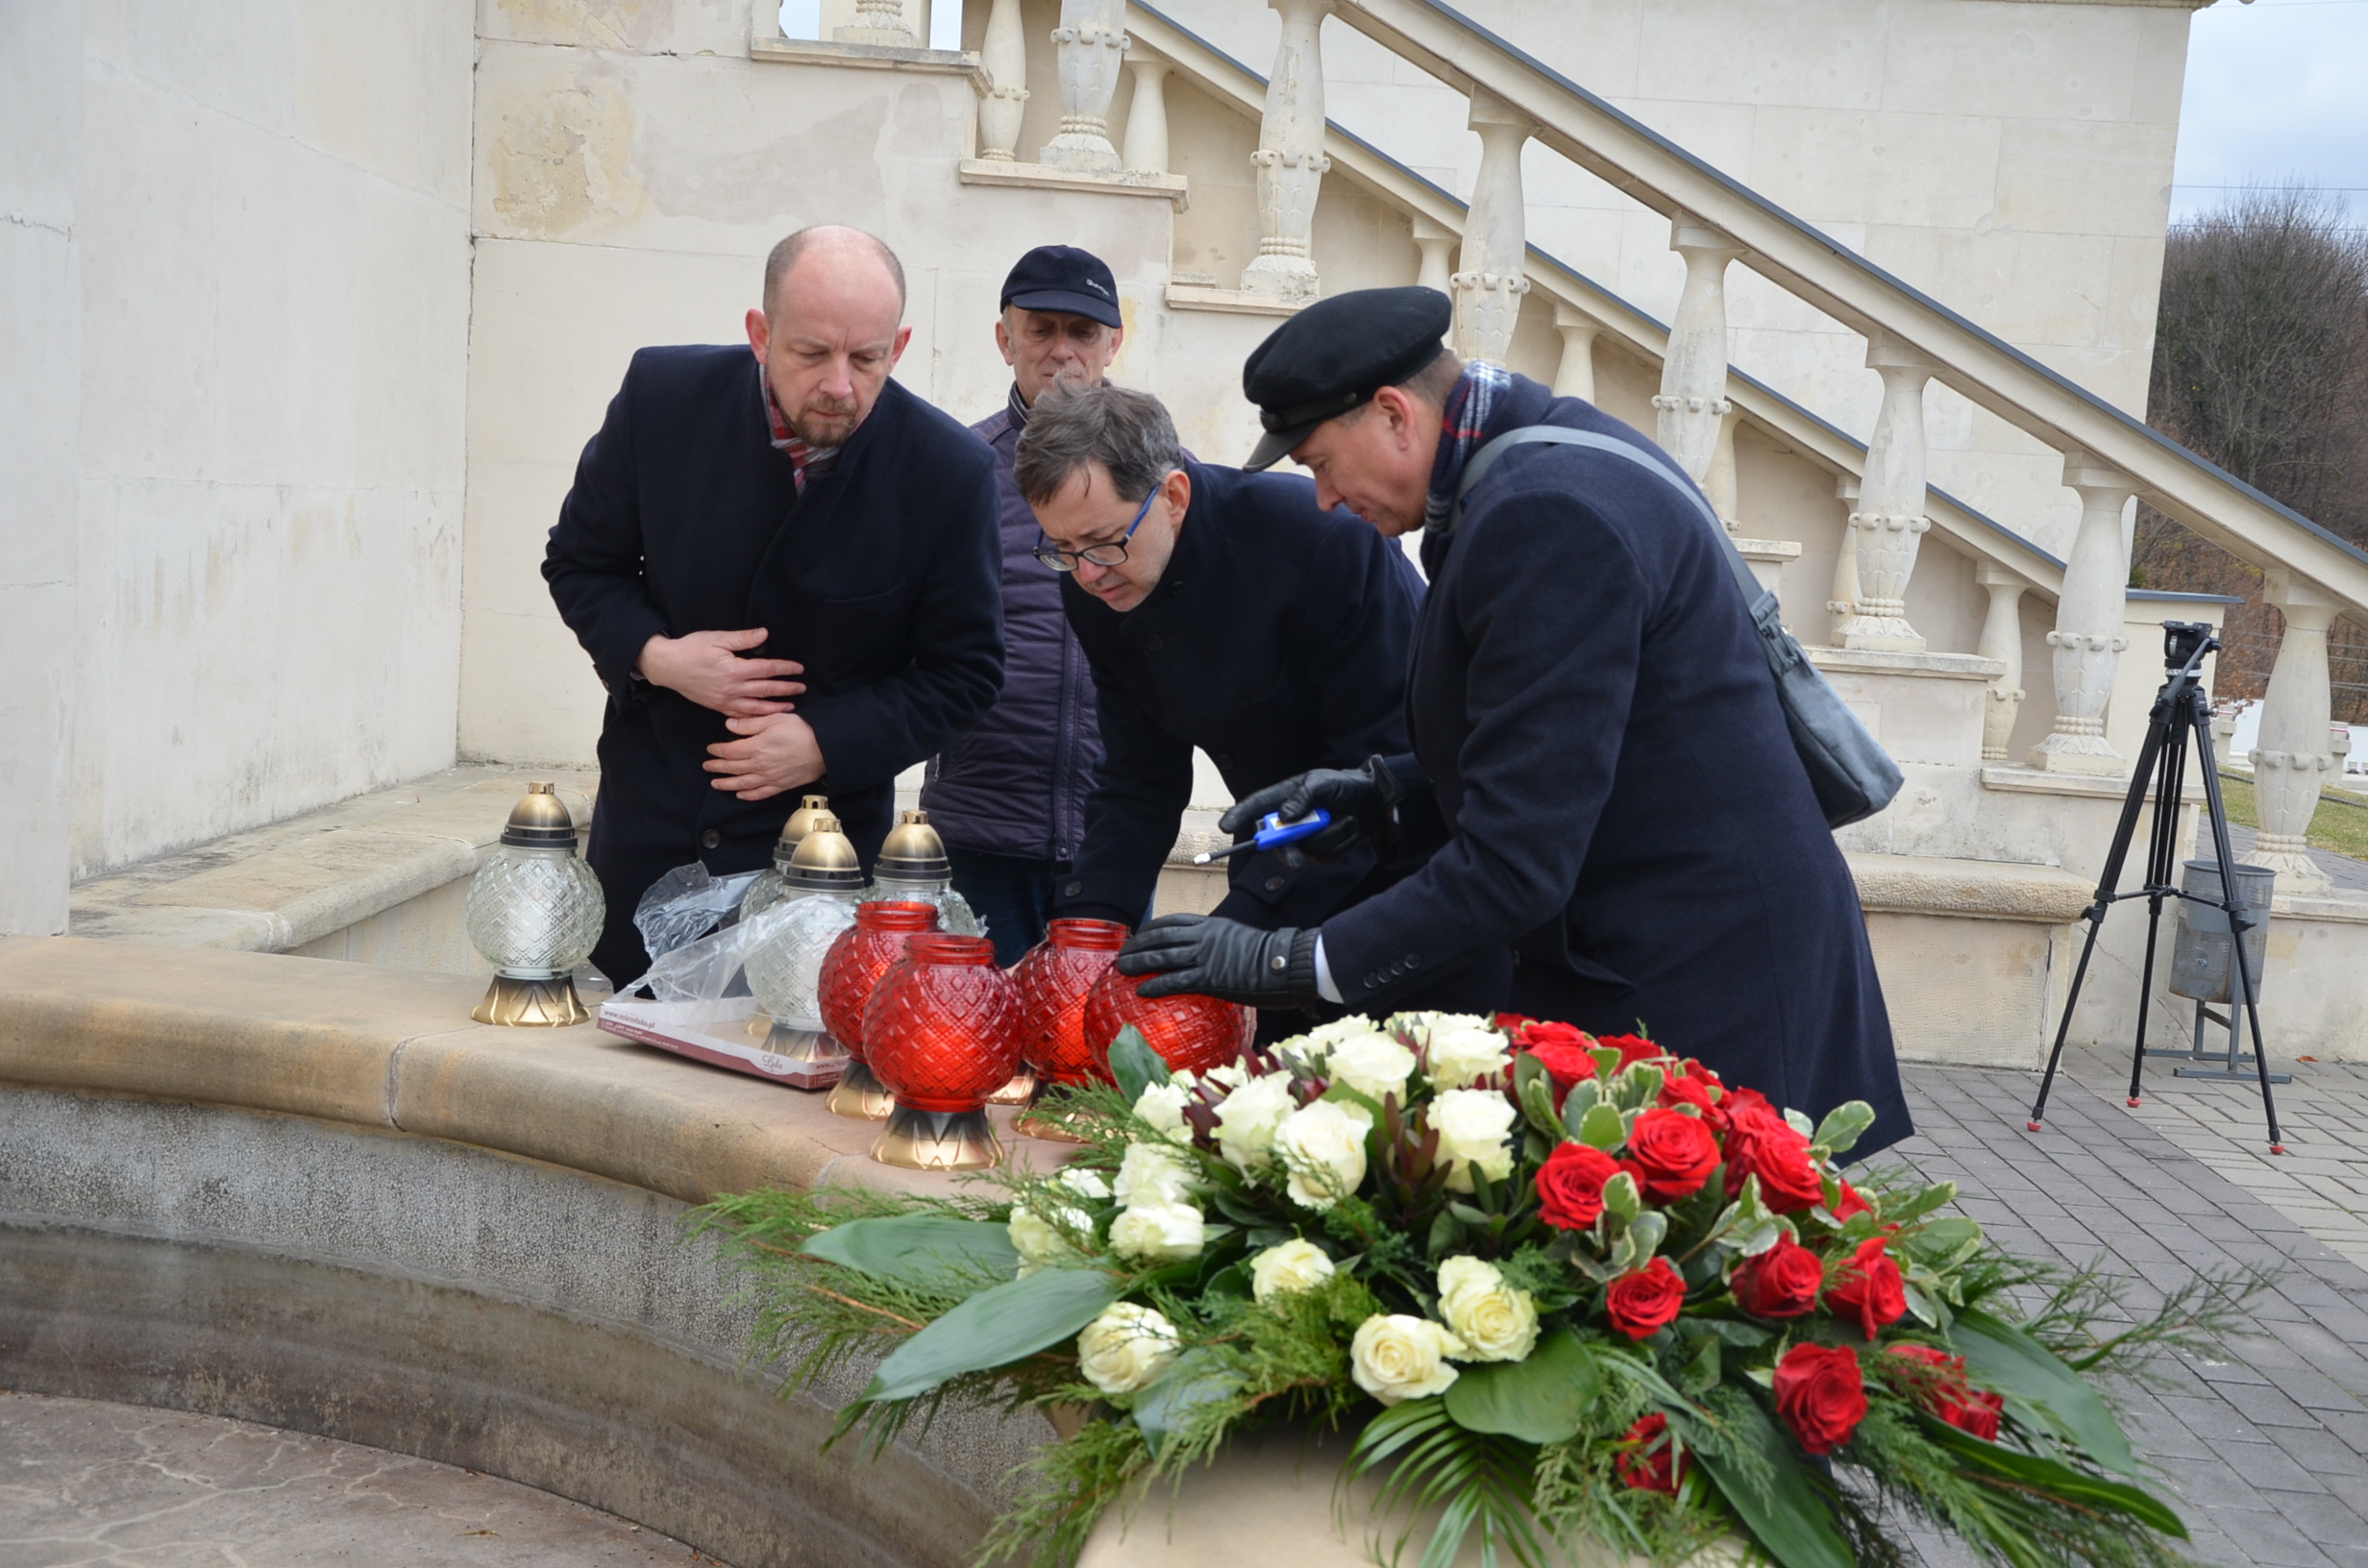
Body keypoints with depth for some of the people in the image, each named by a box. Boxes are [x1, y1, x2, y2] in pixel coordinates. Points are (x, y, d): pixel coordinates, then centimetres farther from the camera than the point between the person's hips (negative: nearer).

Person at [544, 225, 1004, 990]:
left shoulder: (949, 471, -14)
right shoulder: (662, 395, -9)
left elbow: (964, 671, -5)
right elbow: (579, 562, 4)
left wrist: (827, 743, -17)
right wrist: (654, 655, -15)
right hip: (648, 827, 2)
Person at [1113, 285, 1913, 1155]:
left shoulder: (1546, 514, -23)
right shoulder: (1545, 450, 10)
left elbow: (1517, 863, -24)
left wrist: (1287, 962, -18)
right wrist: (1388, 791, 9)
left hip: (1701, 994, -10)